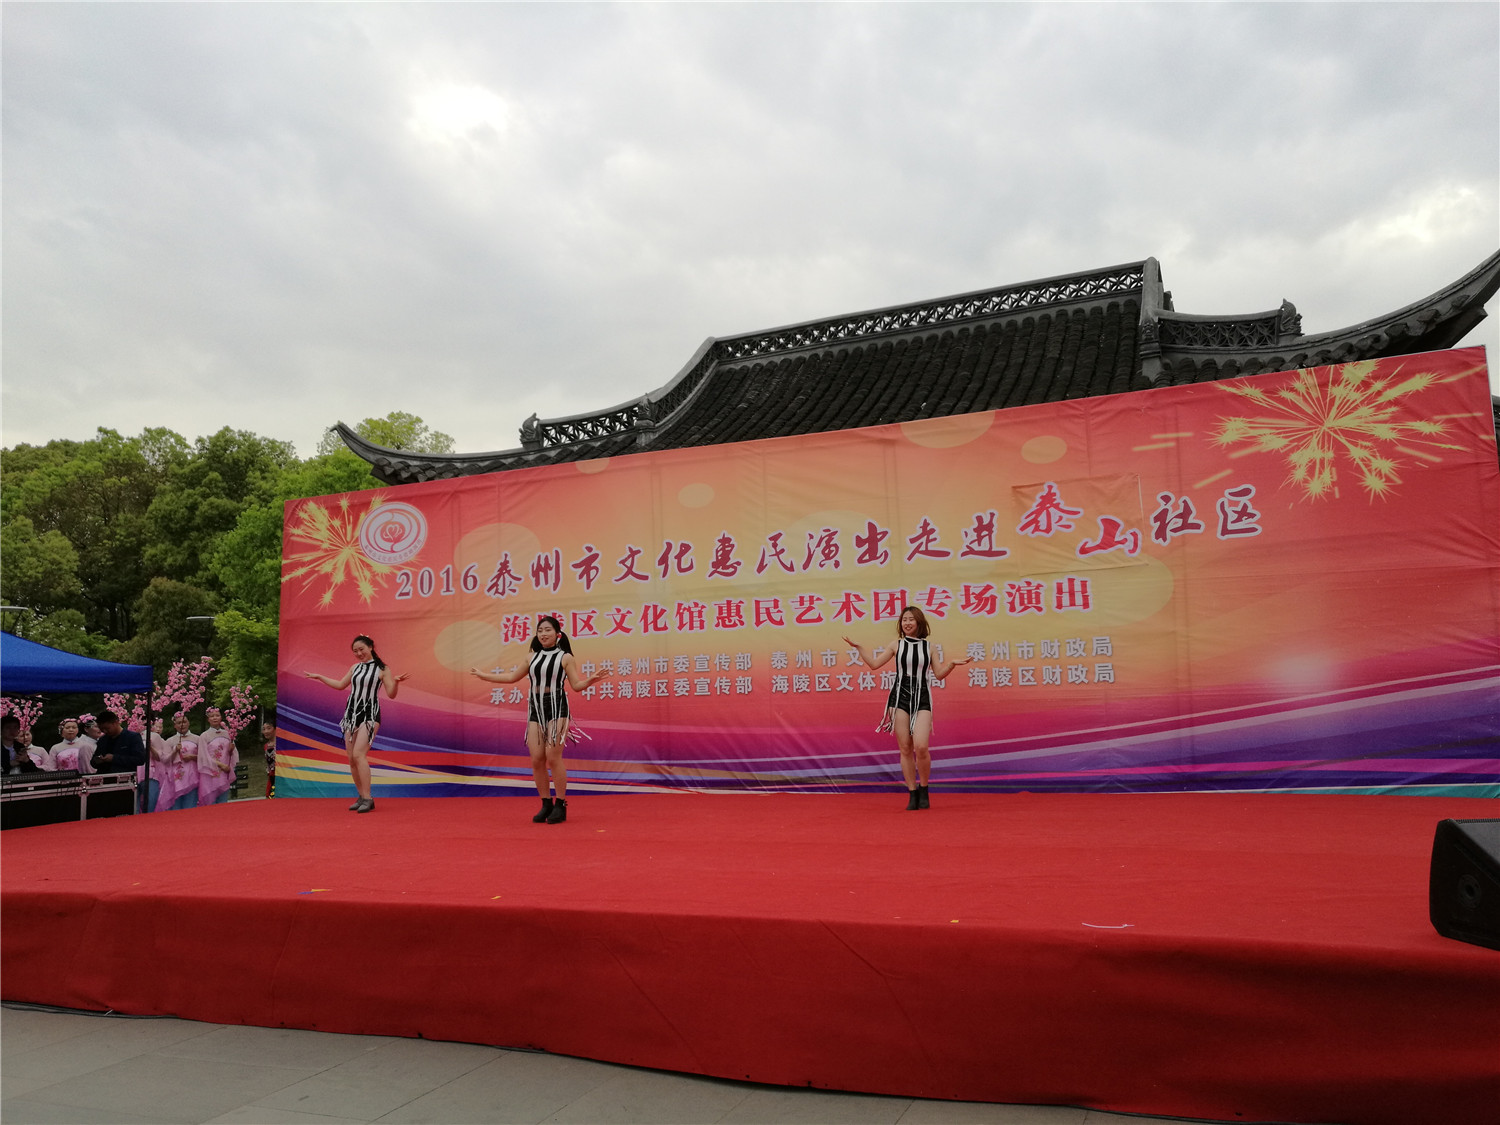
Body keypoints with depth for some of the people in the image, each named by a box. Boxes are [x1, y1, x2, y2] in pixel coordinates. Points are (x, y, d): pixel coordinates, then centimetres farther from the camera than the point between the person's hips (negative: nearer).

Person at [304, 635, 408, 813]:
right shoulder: (355, 668, 13)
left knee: (359, 754, -20)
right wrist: (318, 677, 30)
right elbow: (340, 685, 28)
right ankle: (361, 797, 10)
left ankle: (368, 799, -19)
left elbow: (391, 694, -6)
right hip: (351, 714, 6)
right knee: (351, 759, 2)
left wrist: (396, 682, -25)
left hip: (369, 715, -6)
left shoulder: (382, 669, -3)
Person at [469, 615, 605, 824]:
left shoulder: (565, 657, 1)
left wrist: (591, 680, -25)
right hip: (536, 709, 5)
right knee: (536, 759, -2)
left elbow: (576, 685, -4)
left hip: (557, 708, -5)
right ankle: (546, 804, 10)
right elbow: (512, 677, 22)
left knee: (552, 756, -12)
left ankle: (560, 805, -1)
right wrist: (483, 675, 24)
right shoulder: (533, 657, 14)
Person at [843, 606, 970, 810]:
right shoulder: (897, 645, 8)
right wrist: (859, 648, 1)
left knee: (921, 747, -16)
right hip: (900, 696, 1)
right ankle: (912, 793, 11)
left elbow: (939, 674, 9)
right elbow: (874, 664, 8)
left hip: (922, 698, -1)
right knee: (905, 749, 0)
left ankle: (924, 789, 6)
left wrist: (952, 663, -6)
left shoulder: (928, 647, 7)